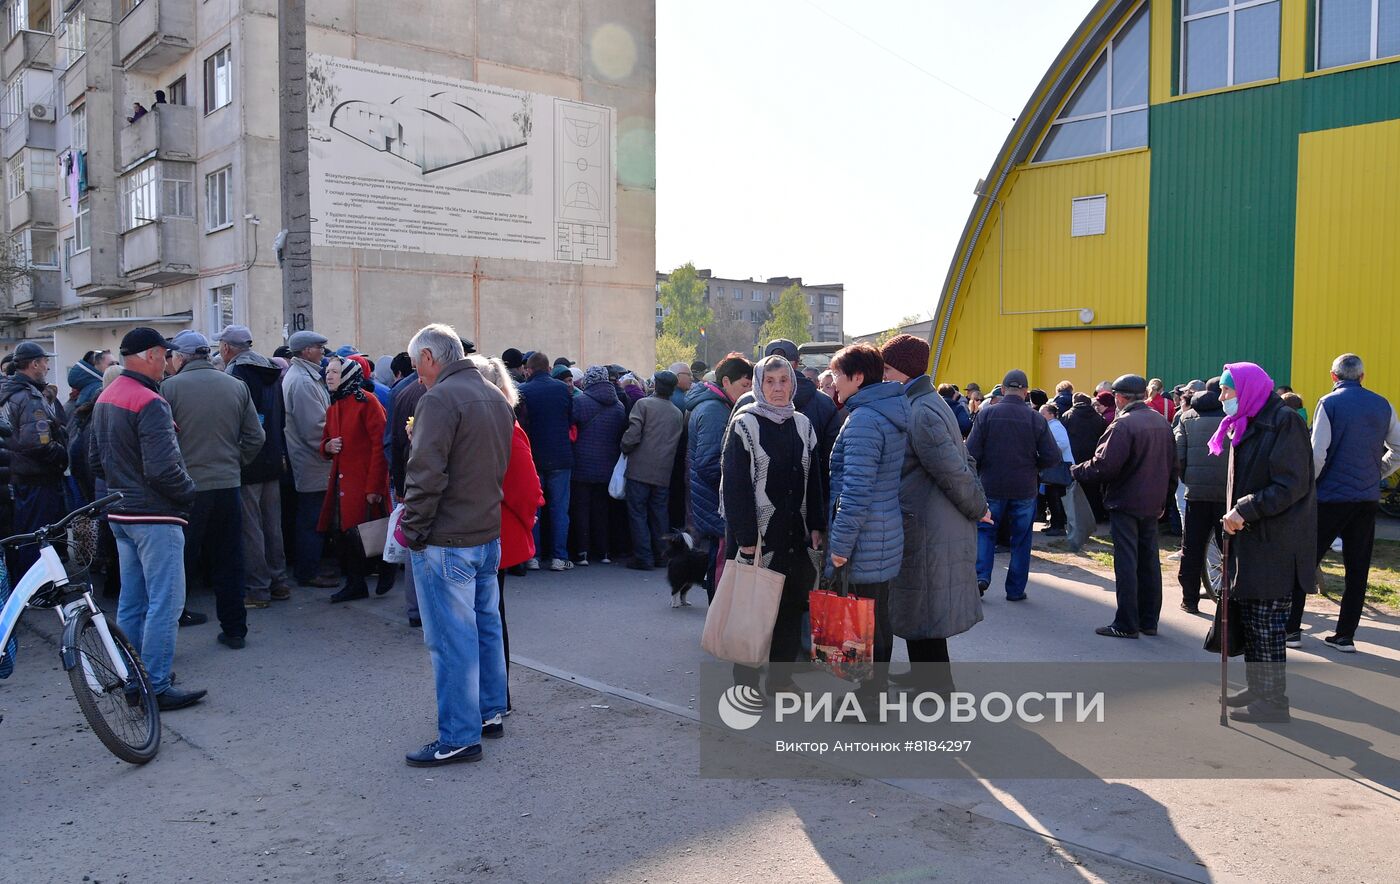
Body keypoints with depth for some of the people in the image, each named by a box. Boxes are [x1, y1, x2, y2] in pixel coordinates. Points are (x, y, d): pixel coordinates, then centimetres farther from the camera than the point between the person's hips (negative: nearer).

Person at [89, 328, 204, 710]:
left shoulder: (105, 399, 11)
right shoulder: (150, 403, -19)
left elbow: (95, 461, 18)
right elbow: (162, 469, -25)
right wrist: (188, 492, -9)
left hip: (120, 513, 10)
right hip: (155, 516, -10)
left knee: (132, 600, 17)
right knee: (165, 601, -4)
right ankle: (156, 688, -1)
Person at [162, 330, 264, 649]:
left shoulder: (170, 387, -8)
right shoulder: (237, 387, 3)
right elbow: (255, 437, 4)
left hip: (186, 488, -3)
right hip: (228, 486, 3)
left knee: (180, 565, 6)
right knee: (229, 562, 13)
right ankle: (234, 630, 19)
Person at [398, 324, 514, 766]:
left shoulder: (440, 399, -16)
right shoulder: (496, 398, 12)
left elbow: (426, 475, -21)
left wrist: (411, 529, -12)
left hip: (446, 542, -9)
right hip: (489, 534, 9)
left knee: (451, 639, -2)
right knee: (487, 626, 18)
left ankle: (459, 738, 5)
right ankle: (491, 713, 29)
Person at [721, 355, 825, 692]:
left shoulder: (802, 425, 10)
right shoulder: (745, 424, -6)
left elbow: (813, 481, 14)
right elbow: (734, 484, -10)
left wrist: (816, 526, 6)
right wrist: (745, 537, -14)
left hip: (796, 535, 5)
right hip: (758, 536, -5)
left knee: (791, 608, 9)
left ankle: (782, 678, 22)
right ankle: (746, 683, 13)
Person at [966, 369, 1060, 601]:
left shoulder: (986, 413, -9)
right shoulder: (1036, 418, -6)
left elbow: (971, 452, -12)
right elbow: (1052, 457, -8)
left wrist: (981, 470, 7)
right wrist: (1032, 467, 10)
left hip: (991, 486, 0)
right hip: (1025, 488, 1)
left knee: (984, 531, 15)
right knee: (1021, 539, 12)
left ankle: (981, 575, -1)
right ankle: (1015, 590, 17)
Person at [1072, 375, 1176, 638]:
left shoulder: (1124, 424, -18)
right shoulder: (1162, 422, 8)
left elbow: (1105, 466, -23)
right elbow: (1172, 465, 15)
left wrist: (1078, 471, -7)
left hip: (1126, 502, -8)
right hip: (1153, 503, 8)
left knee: (1126, 562, -2)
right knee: (1149, 562, 13)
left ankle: (1126, 624, 2)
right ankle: (1149, 621, 21)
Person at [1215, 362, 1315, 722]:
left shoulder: (1284, 423, -12)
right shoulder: (1246, 426, 14)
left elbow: (1291, 485, -19)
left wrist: (1245, 511, -18)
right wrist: (1235, 516, 8)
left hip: (1276, 544, -9)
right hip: (1249, 539, 9)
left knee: (1267, 624, -4)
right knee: (1250, 619, 13)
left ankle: (1274, 701, 5)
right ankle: (1257, 688, 24)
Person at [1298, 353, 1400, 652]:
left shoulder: (1330, 403, -8)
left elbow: (1317, 454, -13)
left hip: (1331, 497, -4)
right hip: (1368, 499, 4)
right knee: (1357, 569, 9)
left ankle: (1292, 628, 6)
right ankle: (1345, 636, 12)